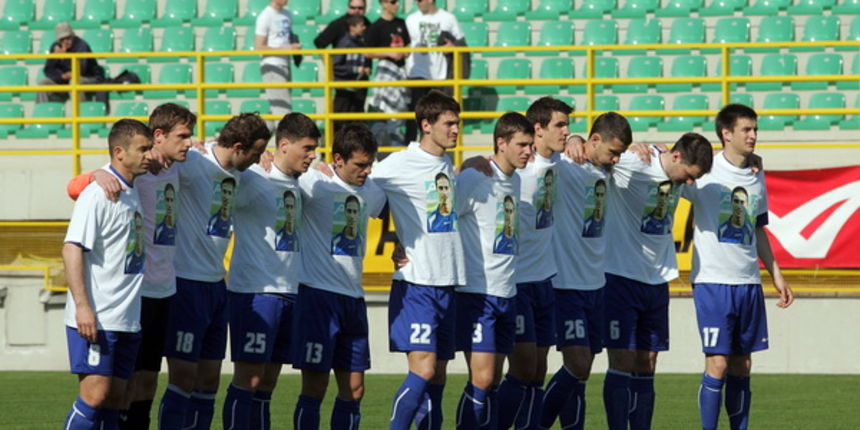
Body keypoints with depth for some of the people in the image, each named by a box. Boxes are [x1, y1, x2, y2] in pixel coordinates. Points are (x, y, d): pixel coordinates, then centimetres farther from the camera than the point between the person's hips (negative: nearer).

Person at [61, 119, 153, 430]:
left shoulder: (132, 193, 13)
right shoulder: (98, 194, -12)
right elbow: (72, 248, -17)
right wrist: (82, 306, -22)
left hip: (127, 319, 9)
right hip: (95, 318, -9)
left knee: (115, 397, 7)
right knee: (94, 395, -13)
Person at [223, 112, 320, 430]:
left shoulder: (296, 185, 14)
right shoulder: (252, 179, -11)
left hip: (288, 293, 8)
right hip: (254, 293, -8)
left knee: (267, 383, 10)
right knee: (248, 379, -9)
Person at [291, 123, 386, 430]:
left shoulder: (373, 192, 9)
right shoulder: (314, 183, -10)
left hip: (353, 298, 7)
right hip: (317, 294, -7)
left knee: (353, 389, 8)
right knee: (314, 388, -6)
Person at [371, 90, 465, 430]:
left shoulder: (448, 166, 14)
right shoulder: (400, 164, -9)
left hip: (448, 283, 7)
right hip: (416, 284, -7)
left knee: (438, 376, 7)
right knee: (423, 369, -17)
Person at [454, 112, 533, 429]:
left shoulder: (515, 181, 12)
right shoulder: (475, 179, -13)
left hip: (506, 293, 8)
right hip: (476, 293, -8)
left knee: (494, 381, 8)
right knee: (482, 379, -12)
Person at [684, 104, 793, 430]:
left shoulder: (756, 176, 12)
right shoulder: (706, 172, -7)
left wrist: (776, 276, 20)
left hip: (748, 283, 6)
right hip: (712, 281, -6)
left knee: (741, 366, 8)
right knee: (717, 364, -8)